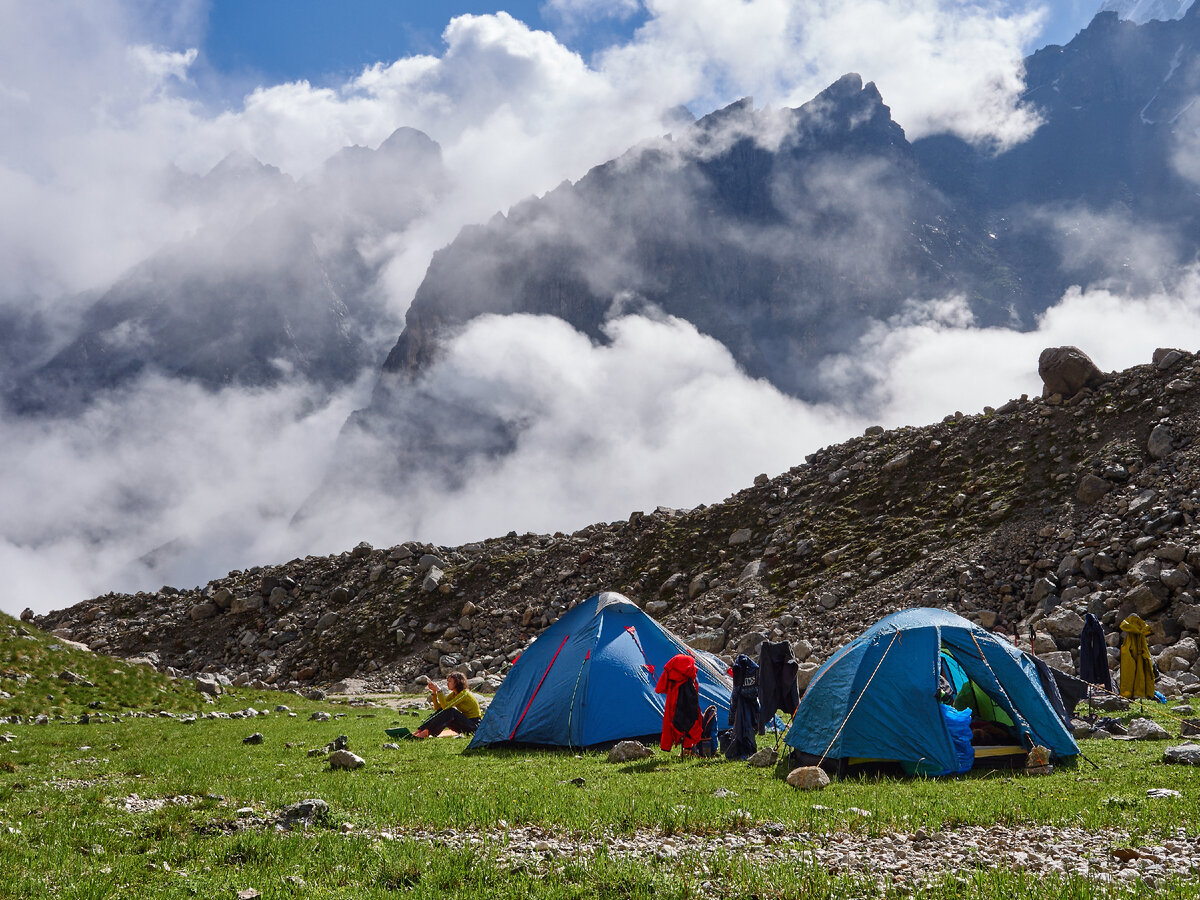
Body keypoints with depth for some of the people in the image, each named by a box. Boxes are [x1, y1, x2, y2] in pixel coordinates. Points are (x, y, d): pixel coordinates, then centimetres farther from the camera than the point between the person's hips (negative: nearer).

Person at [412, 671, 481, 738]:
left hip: (474, 725, -8)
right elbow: (437, 707, 2)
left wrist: (439, 690, -27)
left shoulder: (464, 694, -18)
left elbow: (445, 706, -28)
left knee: (450, 711, -29)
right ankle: (421, 730, -15)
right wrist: (434, 692, -7)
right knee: (441, 711, -8)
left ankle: (427, 732, -32)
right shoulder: (453, 694, 8)